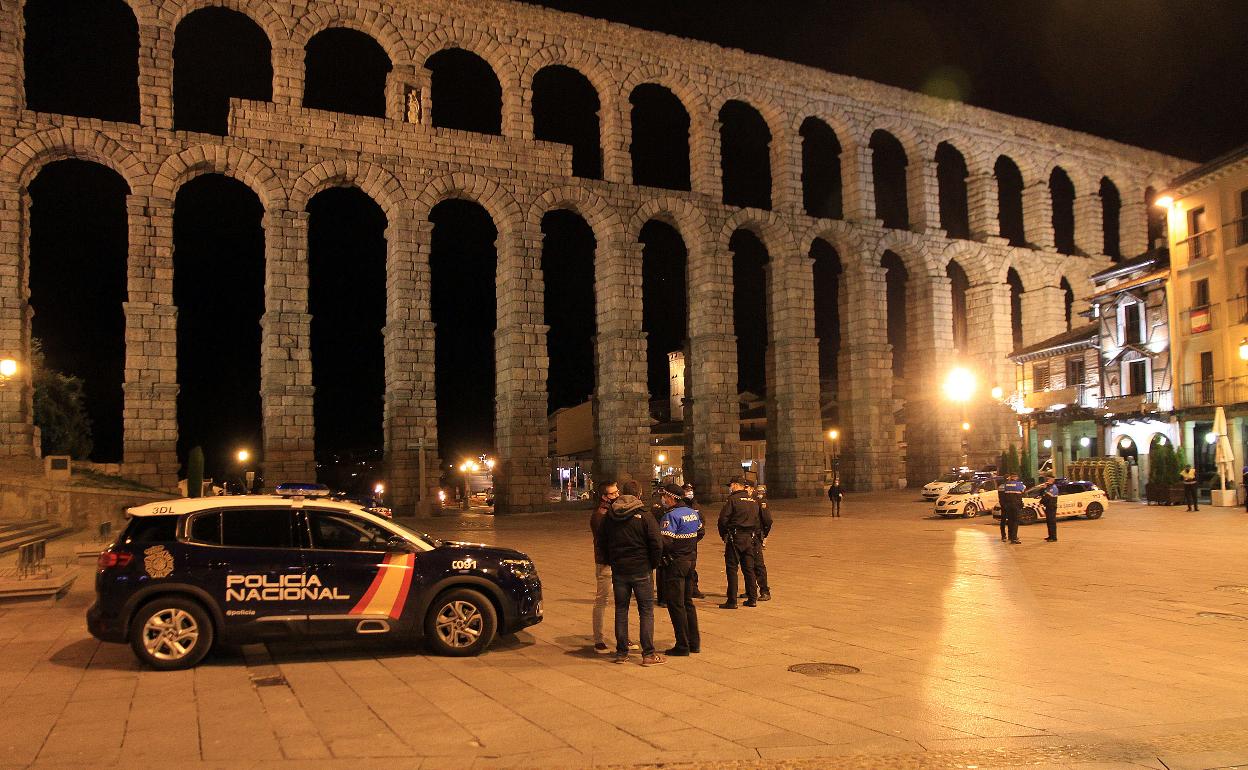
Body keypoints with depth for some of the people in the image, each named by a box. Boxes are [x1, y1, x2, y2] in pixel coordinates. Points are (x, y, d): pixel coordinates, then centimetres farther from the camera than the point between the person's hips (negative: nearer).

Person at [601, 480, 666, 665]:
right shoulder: (644, 515, -11)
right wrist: (653, 563, 2)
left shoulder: (609, 516, 2)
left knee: (621, 610, 12)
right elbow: (657, 543, -13)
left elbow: (603, 542, 10)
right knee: (646, 610, 4)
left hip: (618, 570, 4)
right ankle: (648, 654, 3)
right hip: (641, 570, -4)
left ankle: (621, 652, 16)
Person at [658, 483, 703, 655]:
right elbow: (701, 532, 22)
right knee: (688, 602, 17)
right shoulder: (693, 513, 7)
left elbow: (665, 541, -27)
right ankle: (694, 642, 21)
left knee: (676, 605, 0)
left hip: (675, 563, -8)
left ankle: (682, 646, 3)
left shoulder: (671, 516, -19)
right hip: (690, 560, 8)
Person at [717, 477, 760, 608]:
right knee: (749, 568, 13)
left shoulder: (733, 499, -10)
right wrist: (753, 534, 17)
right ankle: (752, 599, 16)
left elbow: (722, 519, -12)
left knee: (732, 569, -2)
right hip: (749, 538, 7)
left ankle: (732, 601, -2)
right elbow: (756, 521, 14)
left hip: (735, 538, -6)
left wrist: (723, 535, 1)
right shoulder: (753, 501, 12)